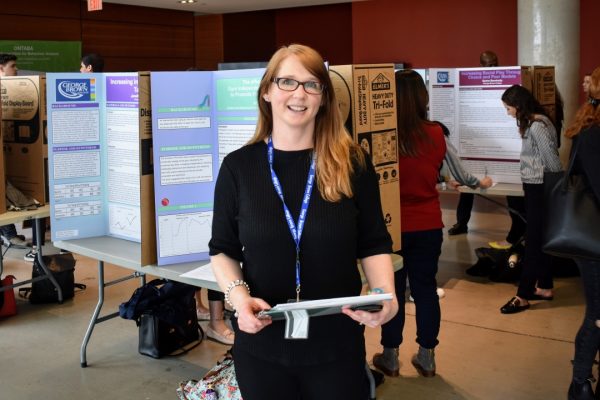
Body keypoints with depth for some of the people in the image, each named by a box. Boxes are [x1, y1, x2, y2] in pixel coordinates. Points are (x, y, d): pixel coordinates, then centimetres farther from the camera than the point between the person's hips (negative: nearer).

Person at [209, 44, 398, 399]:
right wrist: (238, 295, -14)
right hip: (261, 345, 1)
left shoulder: (352, 163, -4)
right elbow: (223, 250, 5)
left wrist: (386, 295, -16)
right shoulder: (238, 166, -2)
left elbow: (375, 245, 2)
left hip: (337, 344, 0)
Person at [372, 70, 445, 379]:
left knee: (392, 291, 10)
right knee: (426, 289, 13)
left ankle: (390, 357, 21)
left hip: (393, 225, -2)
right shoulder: (436, 135, -7)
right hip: (429, 225, 2)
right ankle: (426, 357, 22)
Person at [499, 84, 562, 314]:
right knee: (539, 240, 15)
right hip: (535, 187, 10)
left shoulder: (537, 126, -19)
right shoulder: (532, 123, 12)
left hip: (540, 189, -10)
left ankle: (523, 296, 3)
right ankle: (545, 287, 25)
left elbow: (552, 161, -18)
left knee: (533, 242, -4)